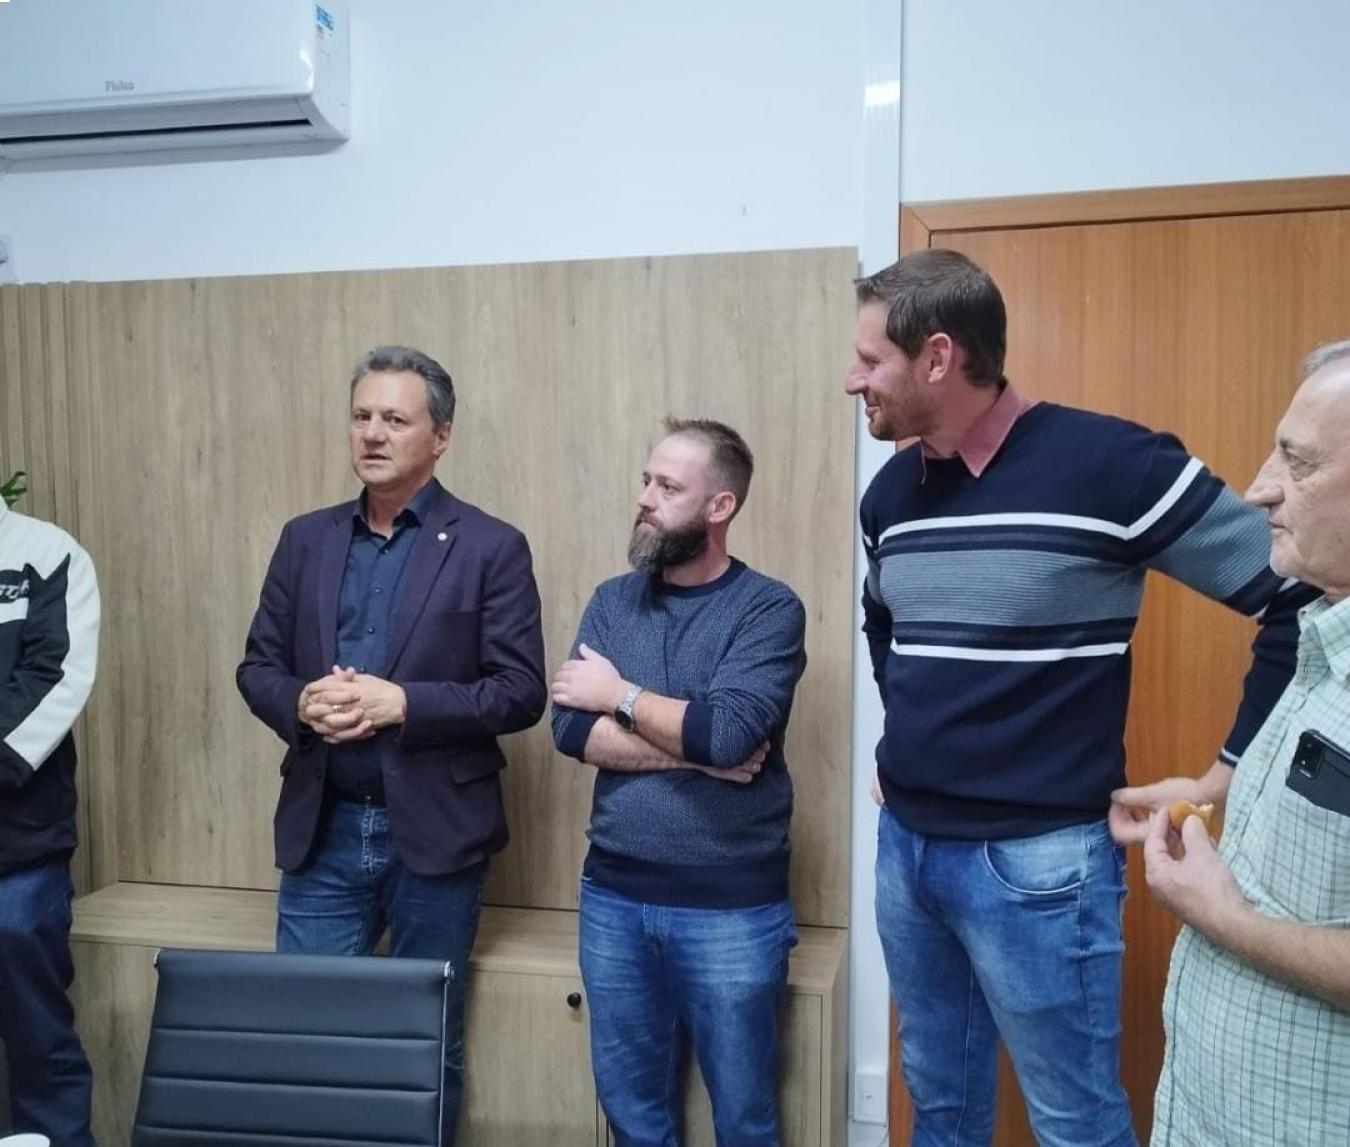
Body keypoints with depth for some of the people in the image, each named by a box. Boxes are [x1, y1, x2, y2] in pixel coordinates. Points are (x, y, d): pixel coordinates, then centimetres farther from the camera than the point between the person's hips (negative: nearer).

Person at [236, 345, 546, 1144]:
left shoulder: (491, 547, -6)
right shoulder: (306, 539, 8)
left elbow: (522, 690, -10)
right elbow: (259, 666, 9)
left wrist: (401, 702, -21)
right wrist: (301, 703, -13)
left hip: (435, 832, -3)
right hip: (323, 830, 3)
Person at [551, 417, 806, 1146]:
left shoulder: (768, 609, -9)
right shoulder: (612, 601, 4)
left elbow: (729, 733, -23)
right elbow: (570, 728, -7)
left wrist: (621, 693, -10)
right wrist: (692, 749, -16)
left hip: (732, 907, -4)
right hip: (614, 896, 4)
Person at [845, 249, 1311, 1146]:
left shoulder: (1107, 462, -17)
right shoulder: (892, 491, 4)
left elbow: (1305, 596, -13)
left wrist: (1230, 772, -11)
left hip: (1037, 860, -6)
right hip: (904, 844, 6)